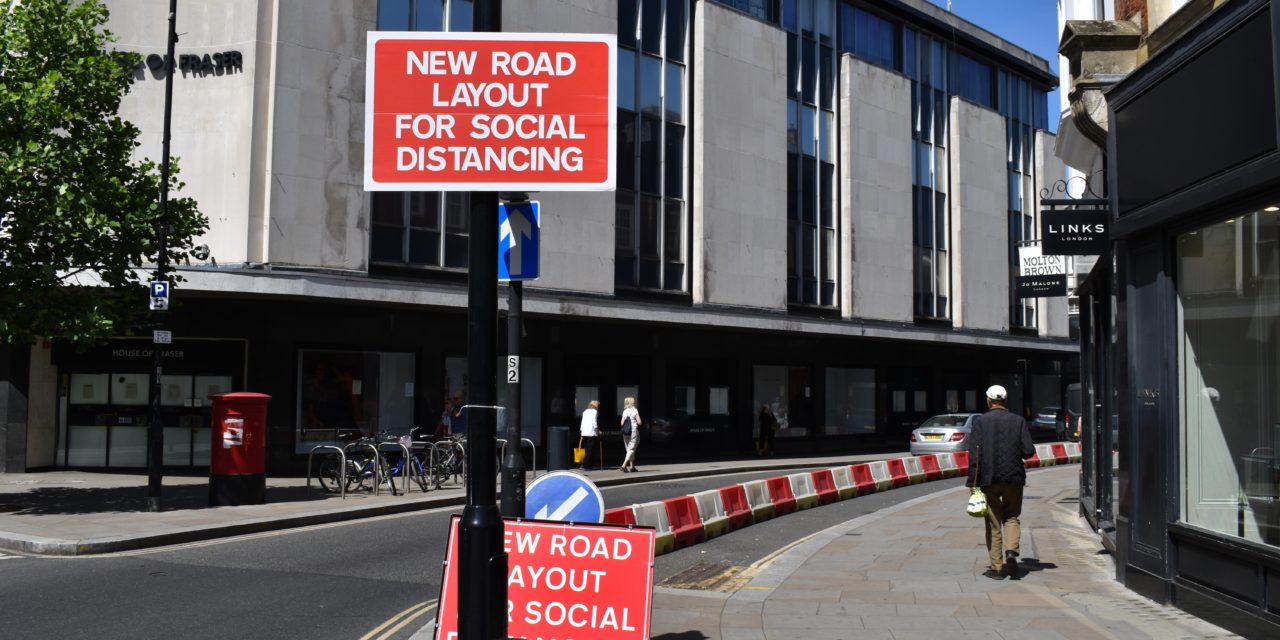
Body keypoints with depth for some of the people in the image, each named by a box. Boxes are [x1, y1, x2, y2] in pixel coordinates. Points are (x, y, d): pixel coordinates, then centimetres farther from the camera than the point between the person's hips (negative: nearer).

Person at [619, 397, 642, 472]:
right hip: (634, 432, -5)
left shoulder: (625, 411, 6)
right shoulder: (635, 410, -7)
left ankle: (632, 466, 19)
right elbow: (639, 422, -10)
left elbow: (622, 423, 3)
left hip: (626, 433, 5)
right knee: (631, 450, -5)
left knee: (629, 449, 15)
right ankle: (623, 466, -19)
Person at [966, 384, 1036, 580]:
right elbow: (1028, 451, -4)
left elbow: (974, 454, -9)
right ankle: (1011, 551, -9)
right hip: (1014, 478, 1)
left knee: (993, 523, 7)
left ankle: (997, 567, 7)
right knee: (1012, 518, 15)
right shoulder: (1019, 421, 0)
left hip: (988, 479, -1)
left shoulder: (980, 422, -4)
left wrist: (972, 482, -6)